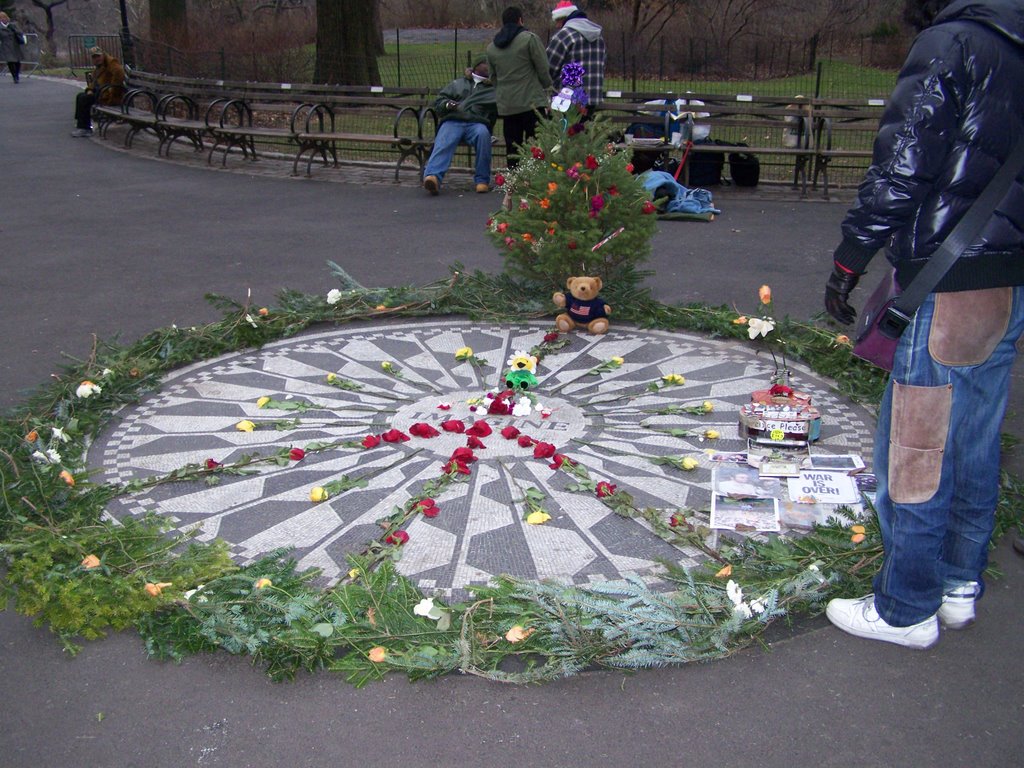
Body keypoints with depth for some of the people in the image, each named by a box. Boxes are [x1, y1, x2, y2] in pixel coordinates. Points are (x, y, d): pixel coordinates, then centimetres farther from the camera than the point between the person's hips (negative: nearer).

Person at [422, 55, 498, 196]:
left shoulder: (494, 89, 28)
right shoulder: (458, 83, 31)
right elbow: (438, 102, 25)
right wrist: (448, 104, 2)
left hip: (477, 123, -1)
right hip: (453, 122, 1)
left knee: (483, 133, -37)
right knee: (443, 143, -31)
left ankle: (482, 180, -31)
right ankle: (432, 176, -54)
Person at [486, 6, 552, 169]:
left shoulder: (491, 46, 13)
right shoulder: (529, 39, -5)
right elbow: (543, 69, -4)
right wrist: (547, 87, 12)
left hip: (506, 105, 5)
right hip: (531, 102, -5)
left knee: (512, 149, 9)